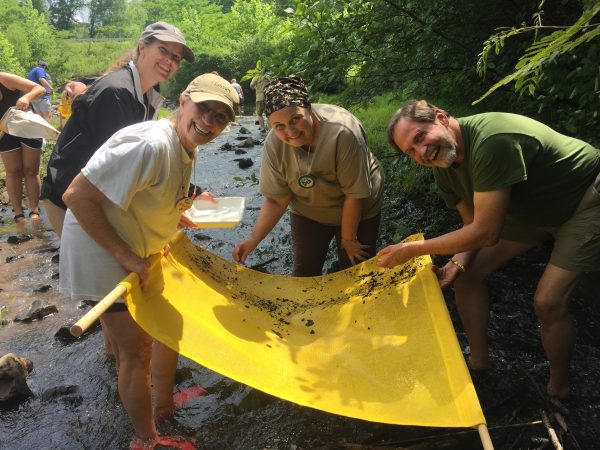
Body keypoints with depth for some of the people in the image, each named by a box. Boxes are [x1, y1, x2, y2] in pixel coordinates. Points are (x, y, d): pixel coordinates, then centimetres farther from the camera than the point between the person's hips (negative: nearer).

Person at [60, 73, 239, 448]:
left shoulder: (187, 149, 1)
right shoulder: (149, 144, -29)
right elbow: (77, 196, -28)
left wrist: (178, 213, 0)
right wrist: (126, 256, -25)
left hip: (141, 254, 9)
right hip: (102, 256, -9)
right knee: (137, 352, 0)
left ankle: (164, 406, 42)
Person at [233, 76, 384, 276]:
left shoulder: (342, 132, -36)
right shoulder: (274, 144, -23)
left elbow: (355, 194, -26)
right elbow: (276, 199, -13)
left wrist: (348, 239, -14)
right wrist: (253, 240, -21)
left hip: (357, 212, -2)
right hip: (308, 212, 3)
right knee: (305, 273, 10)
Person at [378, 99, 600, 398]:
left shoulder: (492, 142, -38)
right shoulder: (442, 165, -11)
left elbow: (485, 233, -36)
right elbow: (473, 222, -1)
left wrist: (412, 249, -29)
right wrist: (458, 263, -20)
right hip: (529, 206, 8)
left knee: (548, 301, -17)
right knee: (467, 275, 1)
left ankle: (558, 388, 12)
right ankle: (479, 361, 21)